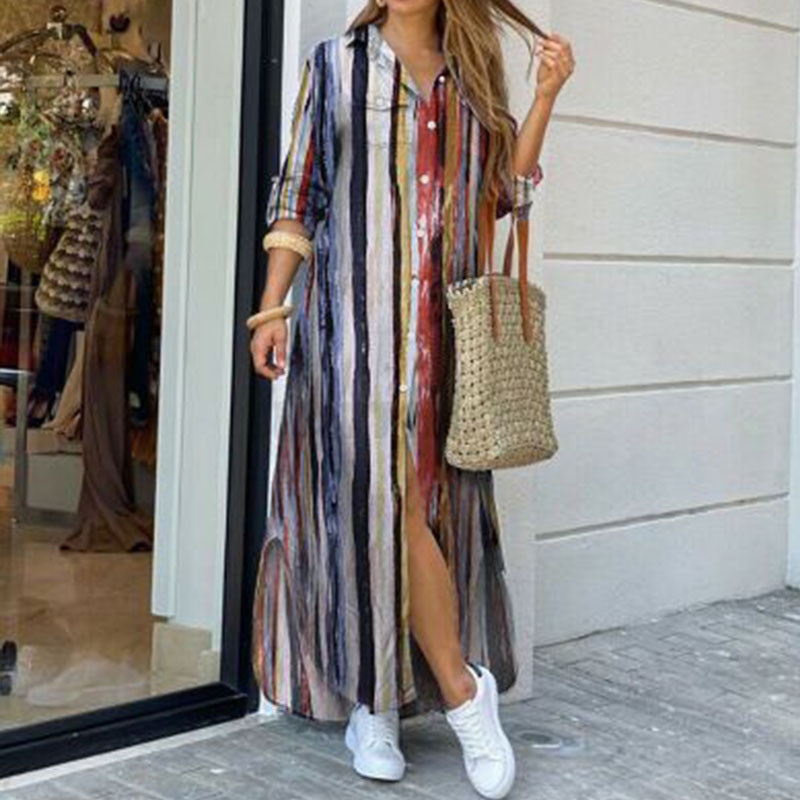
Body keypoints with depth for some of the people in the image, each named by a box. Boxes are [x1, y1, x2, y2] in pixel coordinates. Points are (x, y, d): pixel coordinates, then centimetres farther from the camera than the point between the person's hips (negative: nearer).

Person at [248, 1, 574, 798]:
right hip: (355, 313, -3)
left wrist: (545, 97, 4)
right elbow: (298, 195, 6)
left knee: (428, 499, 0)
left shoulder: (472, 76, 15)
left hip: (441, 323, 3)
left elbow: (505, 194, 12)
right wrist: (271, 305, -1)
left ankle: (373, 701, 11)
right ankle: (461, 687, -1)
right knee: (380, 492, -12)